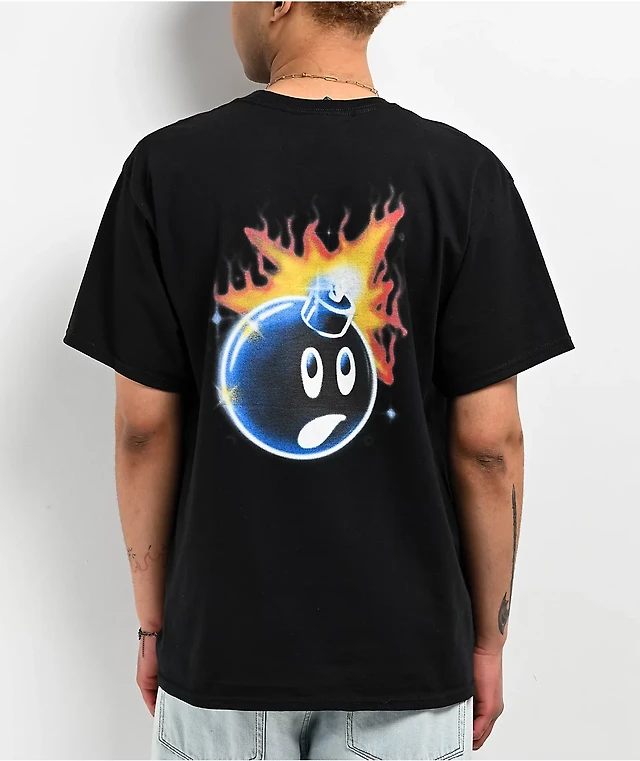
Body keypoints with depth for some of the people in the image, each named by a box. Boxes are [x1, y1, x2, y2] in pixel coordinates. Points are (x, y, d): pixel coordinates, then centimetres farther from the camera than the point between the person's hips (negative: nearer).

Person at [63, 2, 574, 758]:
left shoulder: (166, 167, -9)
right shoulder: (464, 174, -11)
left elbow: (144, 423, -6)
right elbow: (488, 440, -10)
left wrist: (153, 619, 6)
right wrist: (488, 636, 3)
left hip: (221, 642, 1)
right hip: (406, 648, 0)